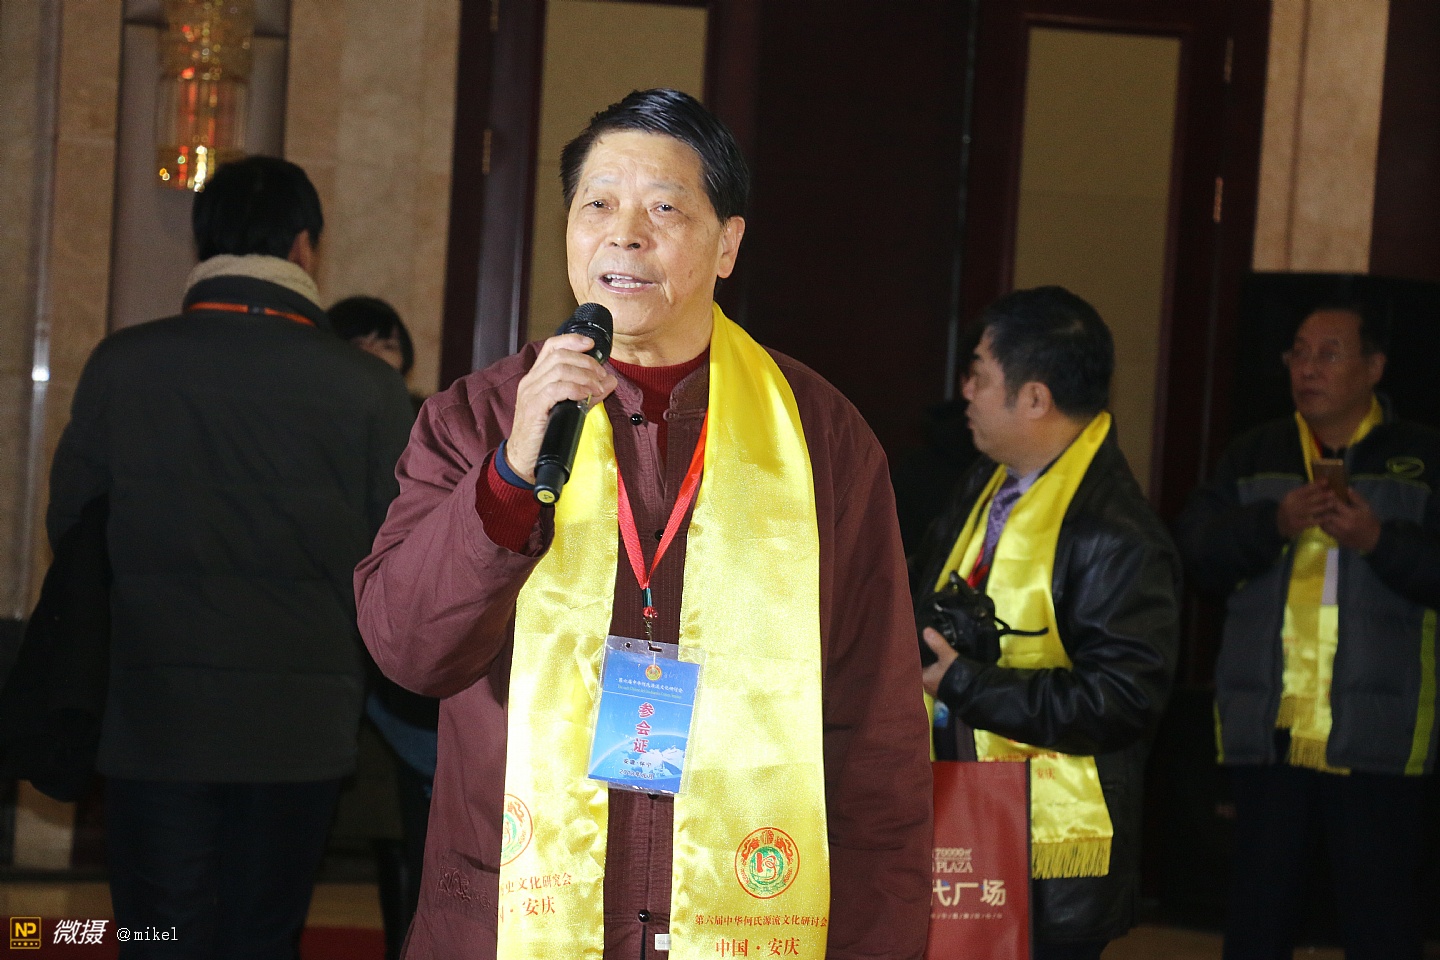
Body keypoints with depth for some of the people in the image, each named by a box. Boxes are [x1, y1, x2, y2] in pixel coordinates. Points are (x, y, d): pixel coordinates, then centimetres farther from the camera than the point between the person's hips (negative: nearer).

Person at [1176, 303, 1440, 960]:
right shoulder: (1254, 457, 14)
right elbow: (1196, 550, 2)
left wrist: (1379, 540, -17)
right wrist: (1274, 524, -13)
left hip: (1374, 740, -3)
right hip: (1266, 733, 3)